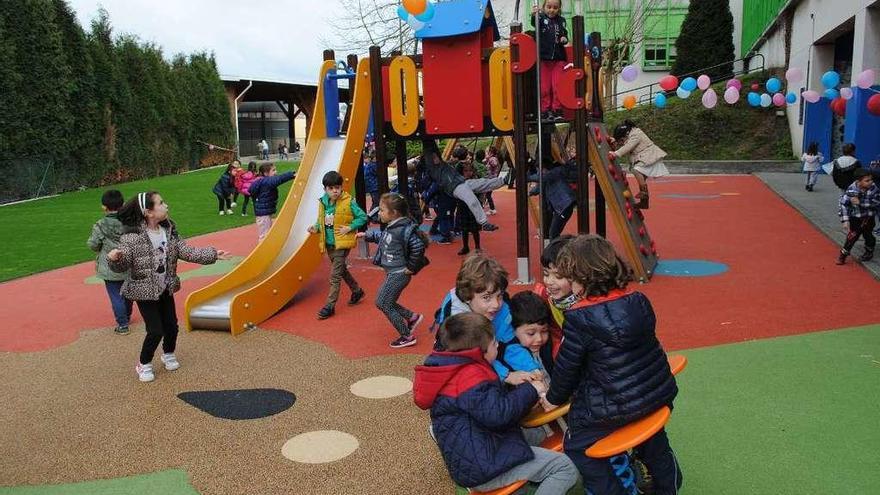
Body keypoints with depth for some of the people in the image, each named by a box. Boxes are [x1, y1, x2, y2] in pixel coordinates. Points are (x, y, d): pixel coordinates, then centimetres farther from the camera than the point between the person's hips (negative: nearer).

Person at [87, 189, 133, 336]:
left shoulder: (100, 226, -17)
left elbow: (93, 245, -11)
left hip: (111, 269, -4)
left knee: (116, 296, 5)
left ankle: (122, 325, 9)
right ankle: (127, 316, 41)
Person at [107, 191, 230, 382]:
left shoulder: (169, 231, -3)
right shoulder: (132, 236, -21)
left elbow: (186, 251, -2)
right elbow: (123, 266, -21)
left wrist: (212, 254, -7)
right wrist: (115, 259, -44)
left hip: (166, 288, 6)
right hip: (144, 291, -6)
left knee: (171, 326, 13)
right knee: (156, 331, -5)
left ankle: (168, 354, 43)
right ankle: (144, 365, 21)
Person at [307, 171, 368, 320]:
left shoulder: (348, 201, -14)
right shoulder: (323, 202, 1)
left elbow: (362, 217, -9)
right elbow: (321, 221, 12)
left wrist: (350, 227, -17)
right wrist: (316, 228, -7)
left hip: (342, 243, -6)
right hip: (329, 243, 6)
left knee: (335, 275, -6)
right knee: (341, 270, 21)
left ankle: (330, 306, 2)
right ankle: (357, 291, 42)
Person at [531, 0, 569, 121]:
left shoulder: (561, 20, 9)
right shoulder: (541, 18, -2)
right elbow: (534, 23, -25)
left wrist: (564, 39, -4)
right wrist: (534, 15, -47)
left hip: (558, 58, 2)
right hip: (544, 58, -2)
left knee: (557, 86, 1)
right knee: (544, 87, 3)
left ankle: (557, 110, 9)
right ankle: (545, 111, 10)